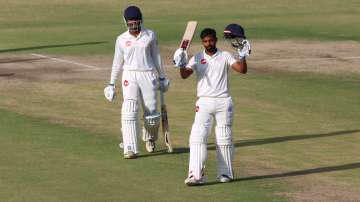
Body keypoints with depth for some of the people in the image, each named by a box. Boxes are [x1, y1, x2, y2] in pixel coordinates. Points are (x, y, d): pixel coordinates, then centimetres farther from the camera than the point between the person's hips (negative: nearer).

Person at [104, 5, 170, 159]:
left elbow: (156, 57, 11)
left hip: (148, 76, 1)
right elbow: (117, 63, 10)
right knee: (129, 112, -15)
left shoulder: (150, 36, 3)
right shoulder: (121, 39, 3)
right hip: (130, 77, 0)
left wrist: (162, 77, 13)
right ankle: (130, 149, -17)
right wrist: (111, 84, 11)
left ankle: (149, 138, 36)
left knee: (152, 114, 3)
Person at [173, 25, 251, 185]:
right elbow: (185, 74, -8)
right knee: (197, 137, -12)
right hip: (204, 102, 0)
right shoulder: (197, 58, 6)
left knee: (224, 139, 5)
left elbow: (242, 70, -6)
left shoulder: (225, 56, 5)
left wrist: (243, 56, -20)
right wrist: (181, 65, -27)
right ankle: (196, 175, -17)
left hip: (223, 102, 0)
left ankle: (225, 173, 17)